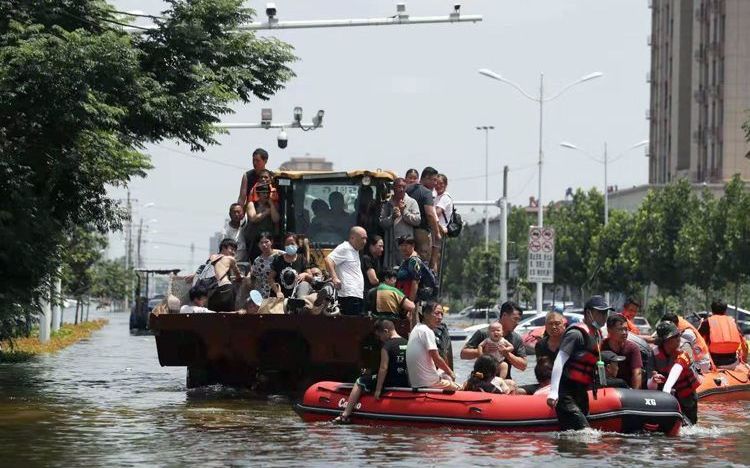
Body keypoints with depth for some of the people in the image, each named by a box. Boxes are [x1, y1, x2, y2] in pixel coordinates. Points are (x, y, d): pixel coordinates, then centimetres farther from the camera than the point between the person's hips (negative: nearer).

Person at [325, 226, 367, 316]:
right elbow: (328, 260, -19)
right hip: (349, 295, -10)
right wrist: (334, 278, -26)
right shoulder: (344, 249, -6)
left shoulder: (355, 251, 24)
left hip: (358, 295, 10)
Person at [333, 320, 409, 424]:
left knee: (359, 383, 10)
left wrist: (378, 389, -13)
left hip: (391, 382, -7)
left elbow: (383, 368, -16)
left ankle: (345, 415, 4)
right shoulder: (407, 344, 8)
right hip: (406, 383, 7)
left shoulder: (387, 346, -12)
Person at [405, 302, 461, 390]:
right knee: (459, 388, 5)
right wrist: (450, 372, 0)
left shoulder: (416, 329, 13)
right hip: (429, 382, -9)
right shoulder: (427, 331, -16)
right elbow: (437, 359, -16)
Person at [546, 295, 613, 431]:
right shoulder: (576, 333, -12)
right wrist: (553, 392, -25)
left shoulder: (598, 334, 16)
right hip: (566, 393, -9)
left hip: (581, 393, 9)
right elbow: (559, 361, -18)